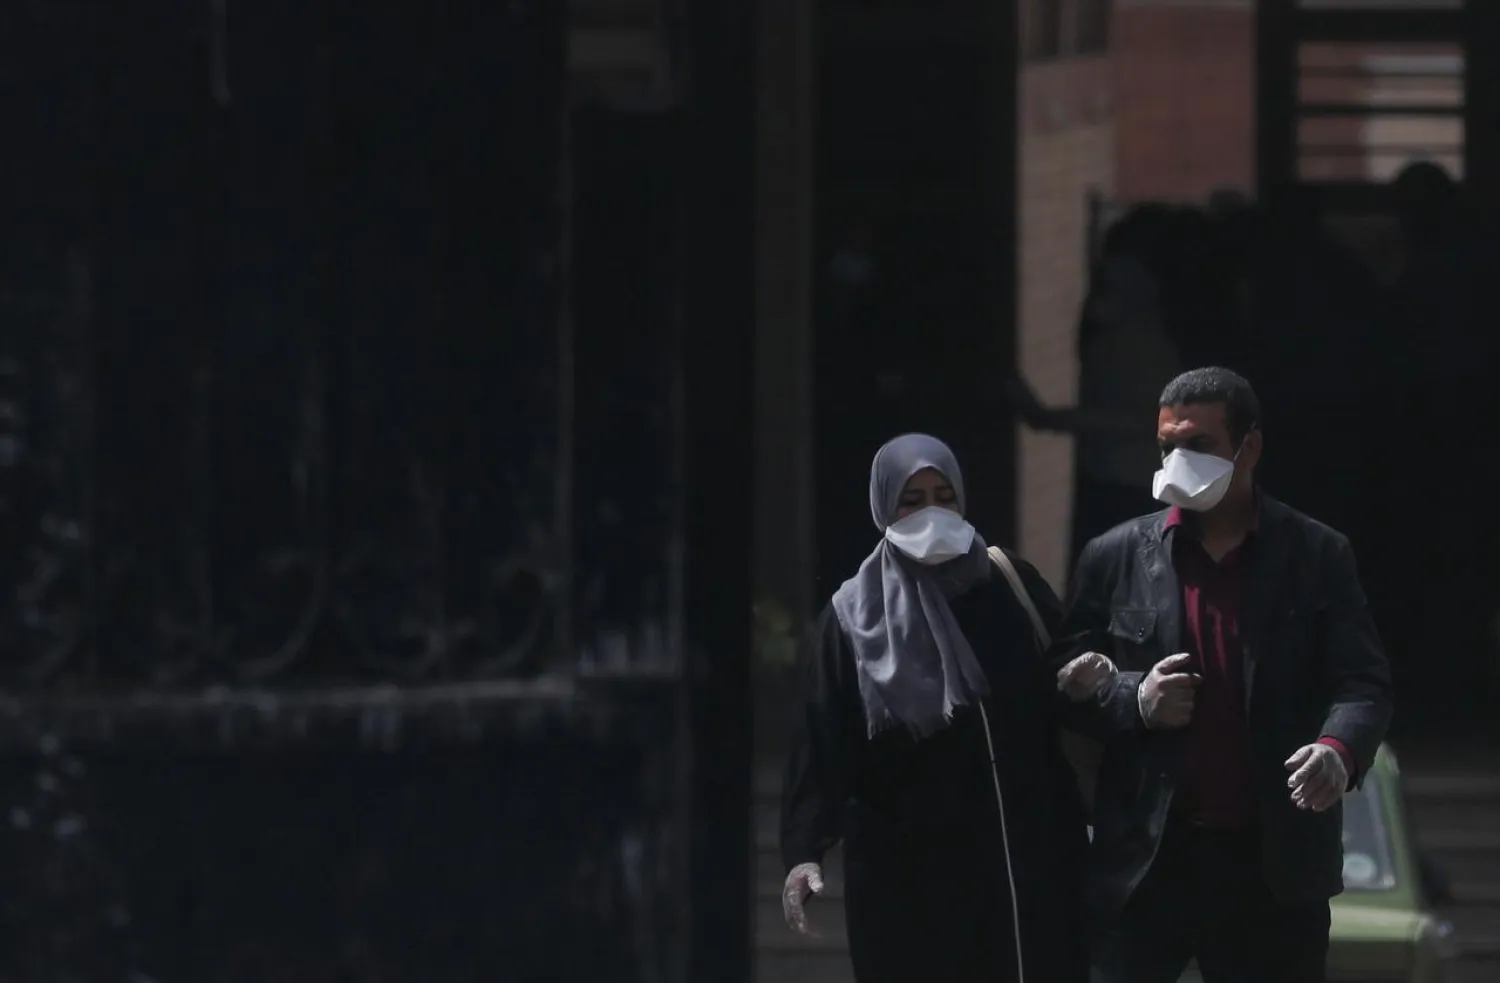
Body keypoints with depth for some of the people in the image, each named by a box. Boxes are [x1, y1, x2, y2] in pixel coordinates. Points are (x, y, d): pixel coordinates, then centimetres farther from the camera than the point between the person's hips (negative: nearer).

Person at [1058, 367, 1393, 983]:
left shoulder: (1317, 556, 4)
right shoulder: (1116, 558, 7)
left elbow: (1362, 681, -1)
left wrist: (1340, 749, -23)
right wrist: (1133, 699, -12)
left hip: (1274, 866, -1)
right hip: (1145, 859, 1)